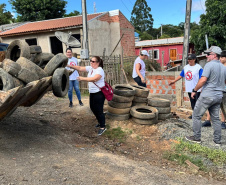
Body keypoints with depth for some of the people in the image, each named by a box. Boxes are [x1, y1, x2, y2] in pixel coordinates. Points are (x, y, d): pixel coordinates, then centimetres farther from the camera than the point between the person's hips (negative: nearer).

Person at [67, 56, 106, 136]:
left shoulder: (100, 70, -18)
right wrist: (70, 66, -6)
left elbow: (94, 79, -33)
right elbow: (80, 68, 3)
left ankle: (102, 127, 7)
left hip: (99, 93, -9)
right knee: (93, 107, 17)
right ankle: (100, 122, 37)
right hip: (92, 92, 9)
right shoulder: (90, 68, 7)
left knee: (99, 110, -6)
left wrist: (83, 78, -35)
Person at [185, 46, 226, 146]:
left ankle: (196, 137, 9)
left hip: (207, 95, -8)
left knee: (196, 116, 4)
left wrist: (194, 90, -12)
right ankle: (217, 140, 18)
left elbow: (203, 80, -21)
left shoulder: (209, 65, -13)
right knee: (215, 118, 14)